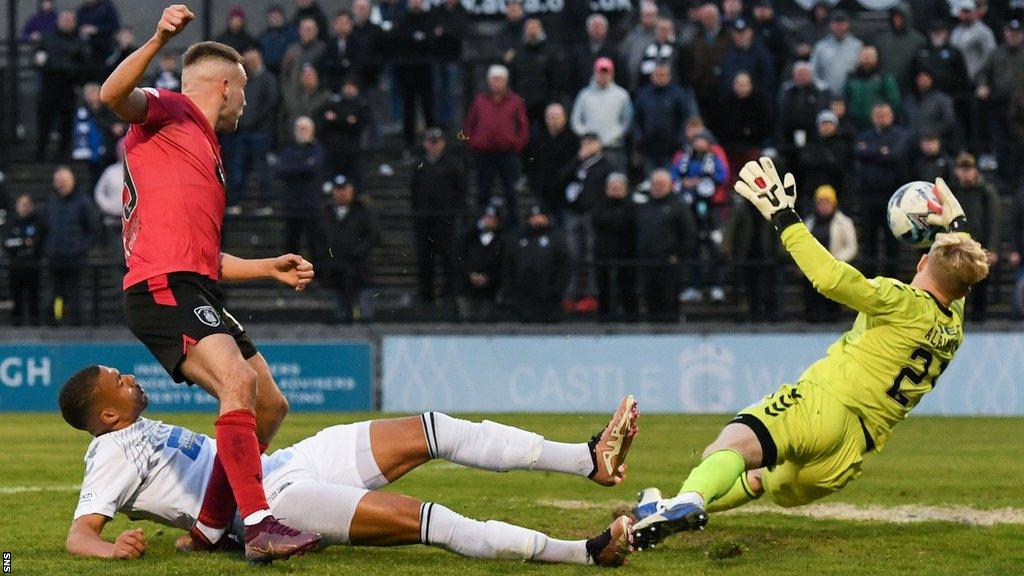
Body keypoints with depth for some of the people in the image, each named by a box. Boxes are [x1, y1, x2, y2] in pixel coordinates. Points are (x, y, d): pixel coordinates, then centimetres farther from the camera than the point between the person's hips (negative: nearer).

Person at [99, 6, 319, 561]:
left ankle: (211, 527, 22)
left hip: (200, 293, 10)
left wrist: (270, 267, 35)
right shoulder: (167, 111, 5)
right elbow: (114, 95, -19)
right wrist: (157, 41, -32)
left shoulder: (207, 152, 32)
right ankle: (260, 528, -35)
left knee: (269, 407, 12)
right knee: (239, 383, -27)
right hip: (163, 287, -10)